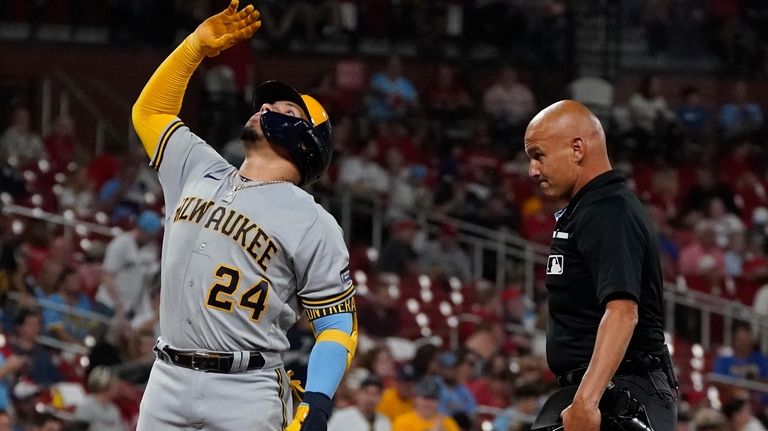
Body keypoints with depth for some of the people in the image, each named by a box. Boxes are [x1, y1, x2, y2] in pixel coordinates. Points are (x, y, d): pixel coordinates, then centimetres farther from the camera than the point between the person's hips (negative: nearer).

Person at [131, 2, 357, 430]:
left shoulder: (313, 224, -1)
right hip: (168, 380, 5)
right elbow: (150, 111, 28)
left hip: (247, 394, -5)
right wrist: (196, 46, 17)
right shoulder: (199, 172, 16)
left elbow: (338, 324, -3)